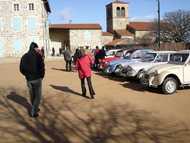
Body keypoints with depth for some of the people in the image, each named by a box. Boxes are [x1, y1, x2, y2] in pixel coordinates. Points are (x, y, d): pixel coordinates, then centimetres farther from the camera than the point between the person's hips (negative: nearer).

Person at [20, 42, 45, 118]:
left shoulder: (24, 56, 4)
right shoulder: (38, 55, -11)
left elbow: (21, 69, 4)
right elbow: (42, 67, -15)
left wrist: (27, 75, 16)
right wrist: (42, 76, 1)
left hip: (29, 79, 5)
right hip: (37, 78, -5)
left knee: (32, 95, 20)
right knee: (38, 96, 6)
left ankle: (35, 108, 34)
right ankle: (34, 112, 3)